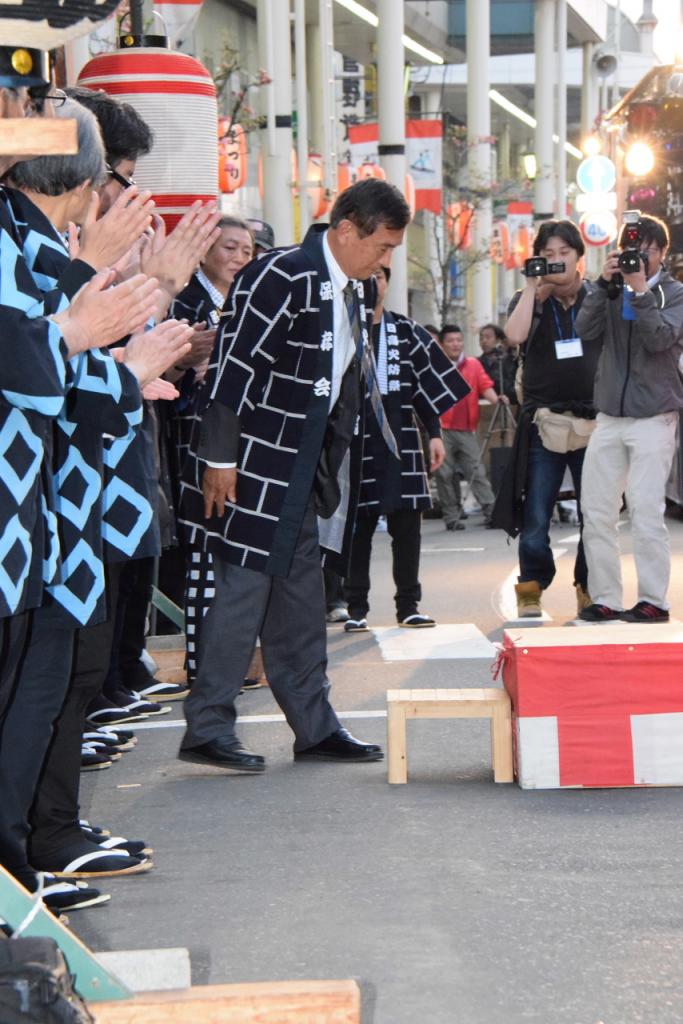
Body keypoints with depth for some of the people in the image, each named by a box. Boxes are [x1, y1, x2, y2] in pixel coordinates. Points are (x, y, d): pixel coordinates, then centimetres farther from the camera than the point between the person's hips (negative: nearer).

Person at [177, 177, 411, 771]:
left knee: (301, 597, 12)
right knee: (245, 589, -5)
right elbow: (233, 366, -19)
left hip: (306, 471, 9)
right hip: (256, 465, -9)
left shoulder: (356, 290, 11)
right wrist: (219, 458, -20)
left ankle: (315, 727, 19)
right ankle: (207, 730, 3)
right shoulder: (283, 277, -17)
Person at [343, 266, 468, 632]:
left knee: (407, 524, 4)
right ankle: (355, 607, 8)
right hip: (354, 440, -3)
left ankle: (408, 604, 12)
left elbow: (429, 383, 12)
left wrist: (435, 434, 7)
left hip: (401, 437, 3)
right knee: (357, 526, 1)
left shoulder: (406, 331, 10)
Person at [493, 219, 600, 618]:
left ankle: (590, 590, 13)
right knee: (535, 517, -3)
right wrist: (533, 286, -9)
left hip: (592, 419, 1)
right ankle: (531, 590, 6)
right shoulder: (529, 300, 8)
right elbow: (515, 335, -14)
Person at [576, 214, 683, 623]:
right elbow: (586, 330, -4)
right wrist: (605, 283, -11)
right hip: (609, 417, 5)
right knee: (596, 512, 2)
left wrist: (640, 290, -18)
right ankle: (606, 598, 8)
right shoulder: (612, 291, 12)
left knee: (646, 512, -11)